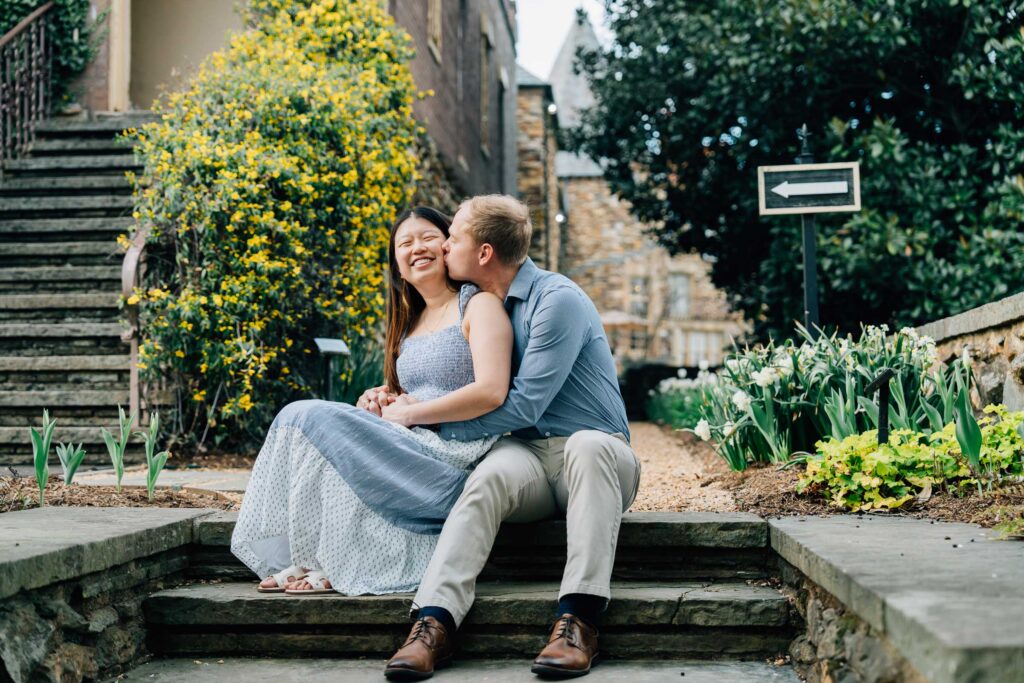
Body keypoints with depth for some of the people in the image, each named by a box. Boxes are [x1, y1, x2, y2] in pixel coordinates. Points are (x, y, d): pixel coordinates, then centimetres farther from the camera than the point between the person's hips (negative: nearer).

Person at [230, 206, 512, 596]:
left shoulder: (478, 304, -2)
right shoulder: (410, 322, 22)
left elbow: (491, 392, -16)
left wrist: (408, 413, -11)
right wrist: (382, 403, 0)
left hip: (457, 458, -8)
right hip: (415, 450, 8)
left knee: (311, 418, -18)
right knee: (300, 416, -10)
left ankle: (334, 564, -12)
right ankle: (310, 560, -15)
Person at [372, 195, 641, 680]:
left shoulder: (557, 300, -11)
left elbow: (525, 404, -17)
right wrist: (396, 400, 7)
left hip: (595, 456, -4)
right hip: (527, 455, 4)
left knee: (588, 445, -39)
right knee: (491, 473, -31)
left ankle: (578, 618, -44)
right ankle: (433, 621, -45)